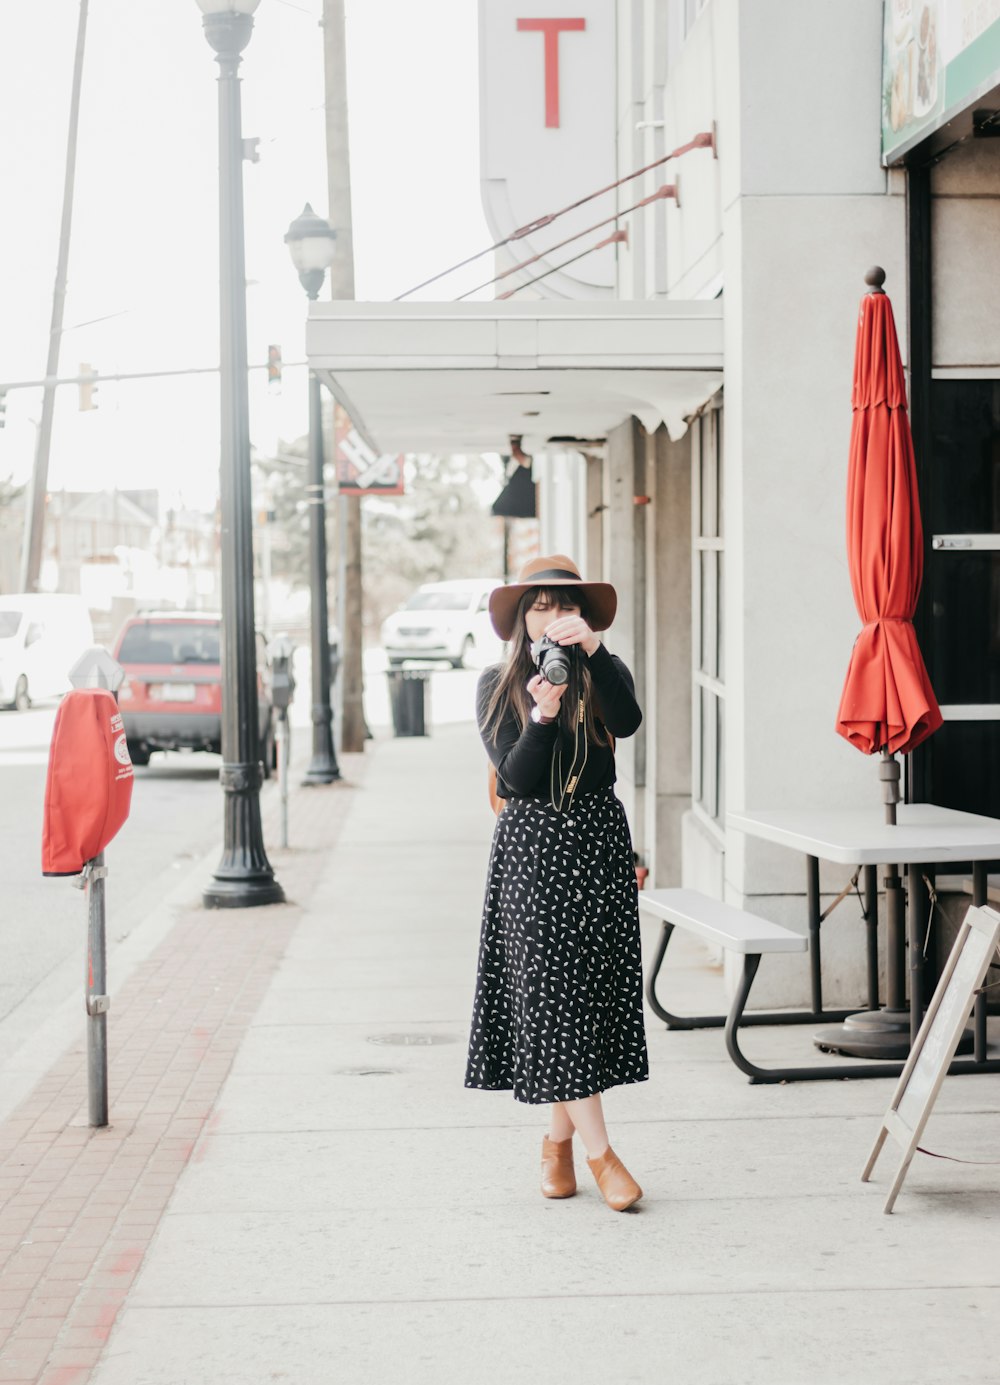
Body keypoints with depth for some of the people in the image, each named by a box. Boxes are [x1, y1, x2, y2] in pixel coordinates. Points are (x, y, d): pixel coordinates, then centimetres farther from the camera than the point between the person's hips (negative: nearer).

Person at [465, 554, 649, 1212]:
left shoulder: (603, 675, 5)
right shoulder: (498, 685, 4)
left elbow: (627, 722, -18)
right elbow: (515, 776, -6)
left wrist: (592, 649, -27)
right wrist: (543, 715, -21)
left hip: (598, 843, 1)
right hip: (532, 847, -1)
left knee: (590, 985, 2)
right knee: (550, 990, -8)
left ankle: (559, 1138, 16)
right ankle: (599, 1150, -8)